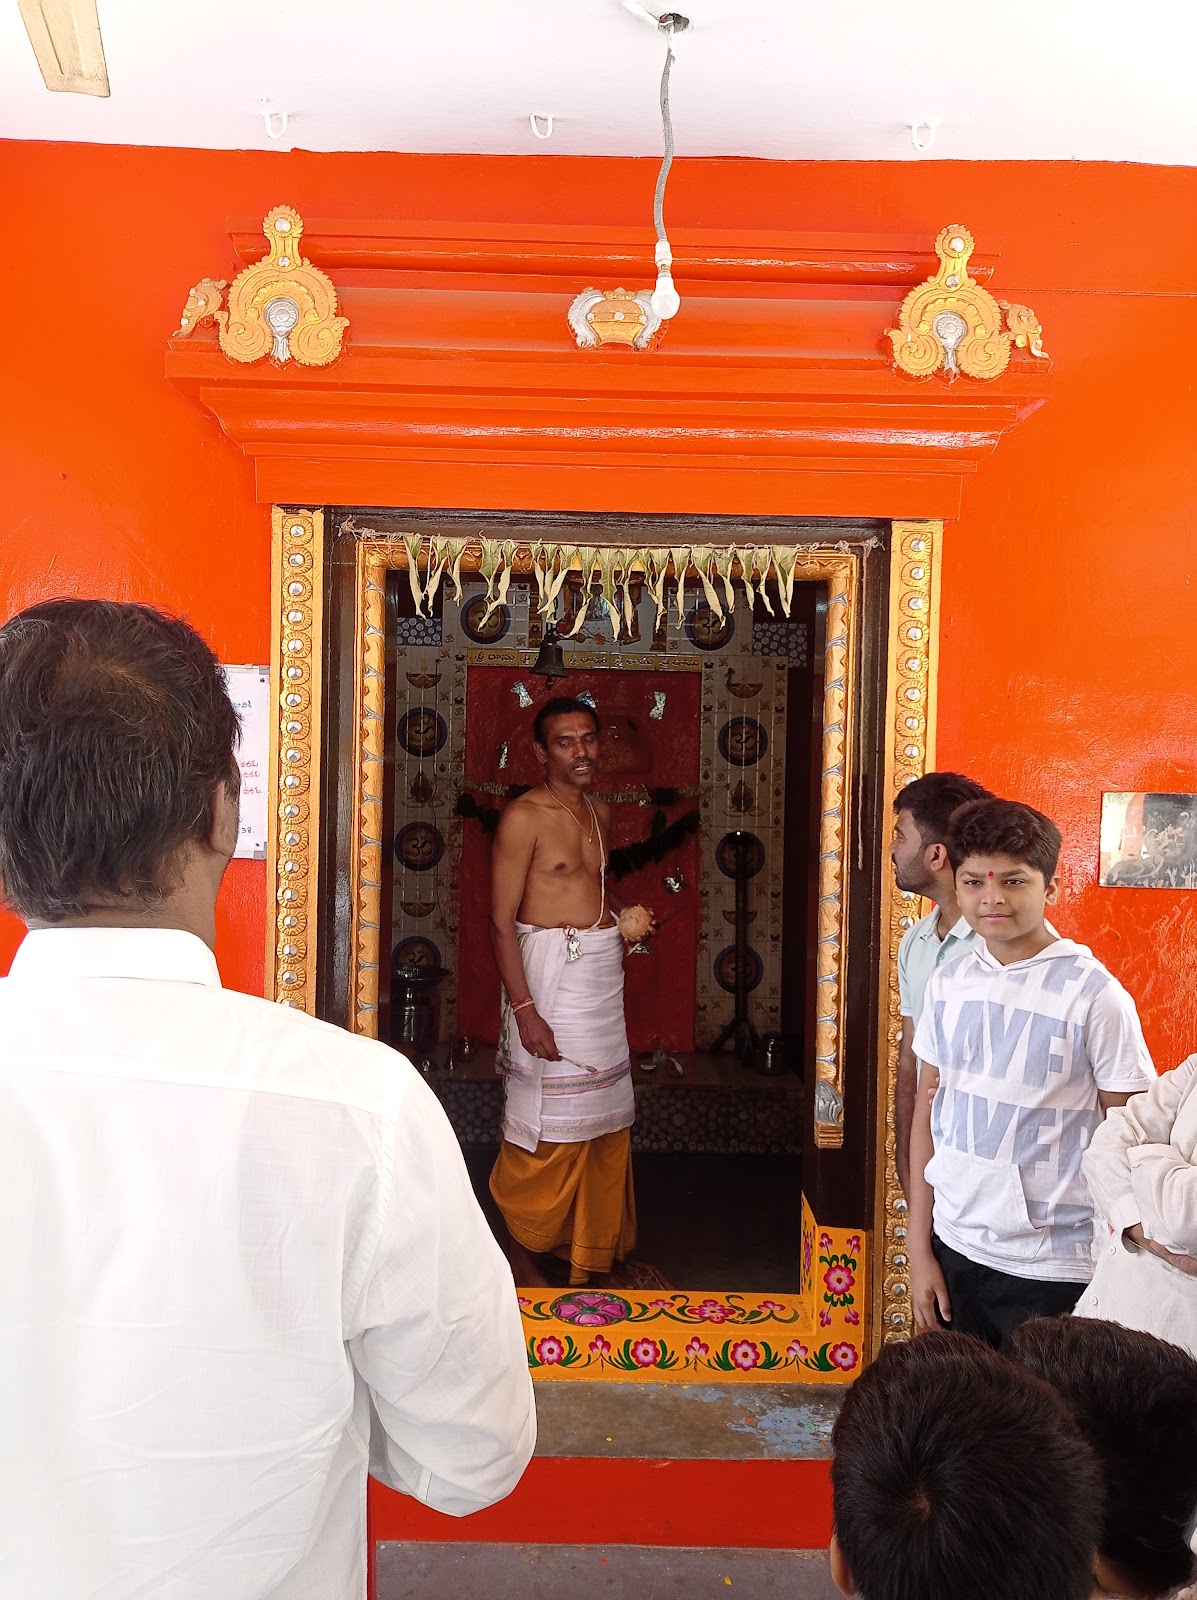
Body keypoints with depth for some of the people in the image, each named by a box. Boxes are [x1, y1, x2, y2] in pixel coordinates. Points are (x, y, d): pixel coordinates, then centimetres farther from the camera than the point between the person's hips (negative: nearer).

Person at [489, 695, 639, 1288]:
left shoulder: (598, 813, 12)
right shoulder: (524, 817, -12)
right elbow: (502, 920, -15)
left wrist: (625, 922, 9)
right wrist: (524, 1008, -20)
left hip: (603, 973, 8)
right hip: (548, 971, -8)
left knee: (603, 1117, 15)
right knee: (547, 1126, -2)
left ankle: (593, 1242, 31)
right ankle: (524, 1253, 16)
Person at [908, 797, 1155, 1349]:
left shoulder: (1095, 996, -12)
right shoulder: (948, 984, 1)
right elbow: (927, 1110, 7)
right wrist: (920, 1249, 8)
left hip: (1053, 1268, -4)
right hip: (956, 1249, 4)